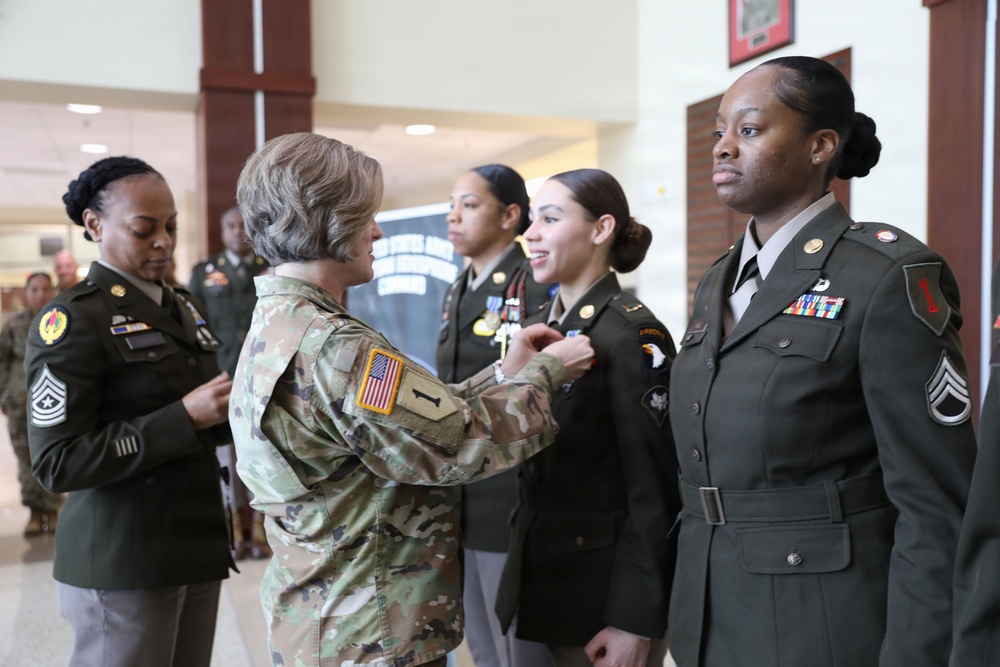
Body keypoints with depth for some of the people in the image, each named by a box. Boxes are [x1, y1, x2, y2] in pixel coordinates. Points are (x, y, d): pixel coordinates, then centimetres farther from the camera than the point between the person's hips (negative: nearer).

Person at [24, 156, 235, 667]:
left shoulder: (181, 307, 12)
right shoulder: (71, 319, -11)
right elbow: (56, 463, -16)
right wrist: (185, 418, -22)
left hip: (196, 547, 7)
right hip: (122, 566, -7)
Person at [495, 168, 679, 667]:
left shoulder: (632, 334, -17)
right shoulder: (537, 328, 7)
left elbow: (652, 490, -19)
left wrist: (634, 620, -19)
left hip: (605, 580, -7)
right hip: (539, 570, 7)